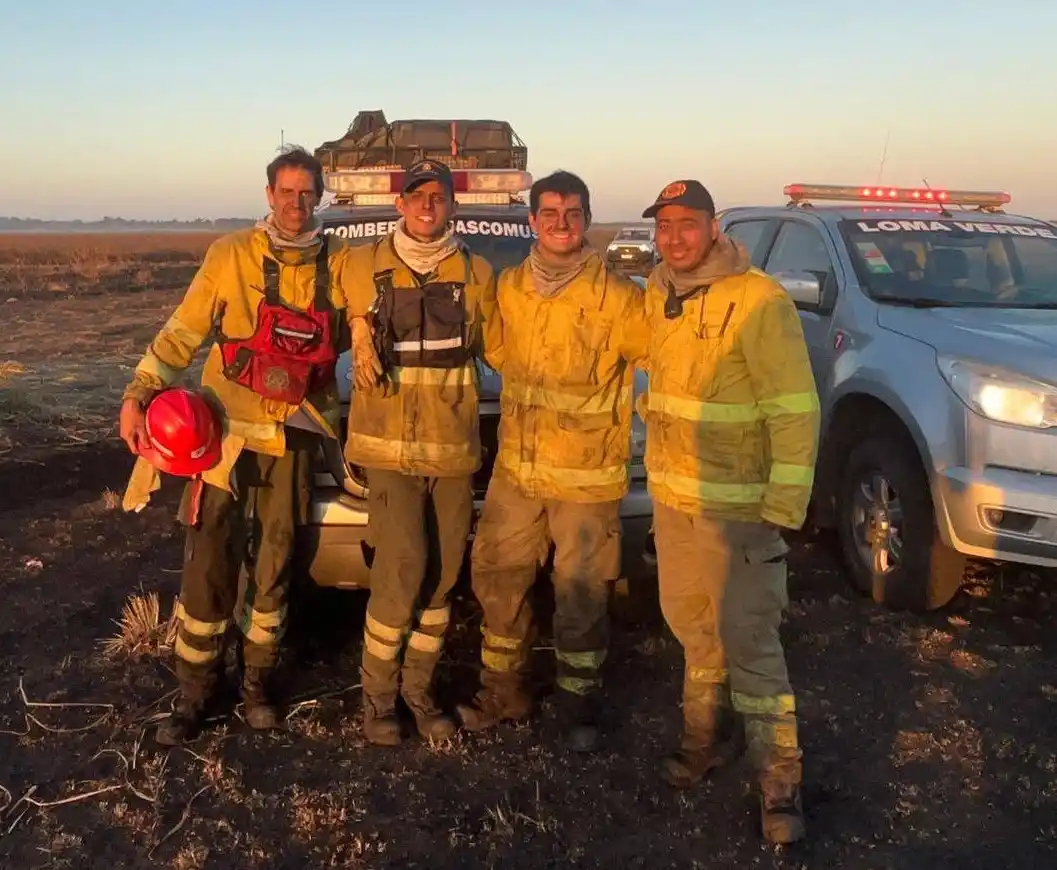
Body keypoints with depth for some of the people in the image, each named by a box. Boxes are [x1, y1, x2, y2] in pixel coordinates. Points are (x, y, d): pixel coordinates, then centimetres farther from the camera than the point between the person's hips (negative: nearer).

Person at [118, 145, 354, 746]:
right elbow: (183, 332, -2)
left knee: (273, 566, 11)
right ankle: (198, 688, 16)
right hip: (226, 430, -1)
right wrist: (139, 392, -11)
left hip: (294, 438, 1)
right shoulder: (232, 255, -2)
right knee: (209, 565, 0)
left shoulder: (339, 263, 2)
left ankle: (260, 680, 28)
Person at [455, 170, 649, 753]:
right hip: (515, 469, 5)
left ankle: (577, 707, 25)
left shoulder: (616, 298, -11)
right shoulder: (509, 288, 5)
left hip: (587, 476, -5)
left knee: (581, 596, 5)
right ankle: (503, 691, 33)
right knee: (497, 581, 13)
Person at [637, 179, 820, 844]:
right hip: (671, 496, 7)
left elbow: (795, 411, -18)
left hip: (738, 506, -7)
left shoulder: (758, 301, -16)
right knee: (692, 623, 19)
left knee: (749, 641, -3)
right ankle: (709, 731, 40)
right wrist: (659, 472, 12)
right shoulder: (658, 296, 6)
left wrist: (783, 509, -21)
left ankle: (780, 780, 11)